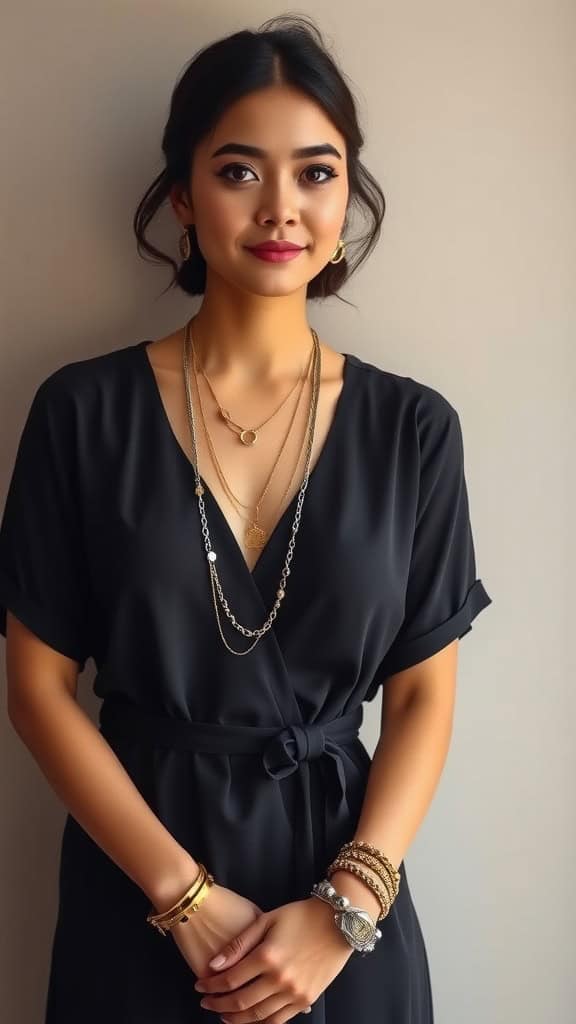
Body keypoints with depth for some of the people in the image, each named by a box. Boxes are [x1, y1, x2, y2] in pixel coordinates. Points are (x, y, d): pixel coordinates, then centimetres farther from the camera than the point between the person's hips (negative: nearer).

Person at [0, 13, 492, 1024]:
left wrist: (347, 905, -12)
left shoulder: (412, 428, -4)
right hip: (137, 894, -1)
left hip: (343, 882, 1)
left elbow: (423, 698, -1)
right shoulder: (84, 411, -8)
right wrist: (190, 896, -11)